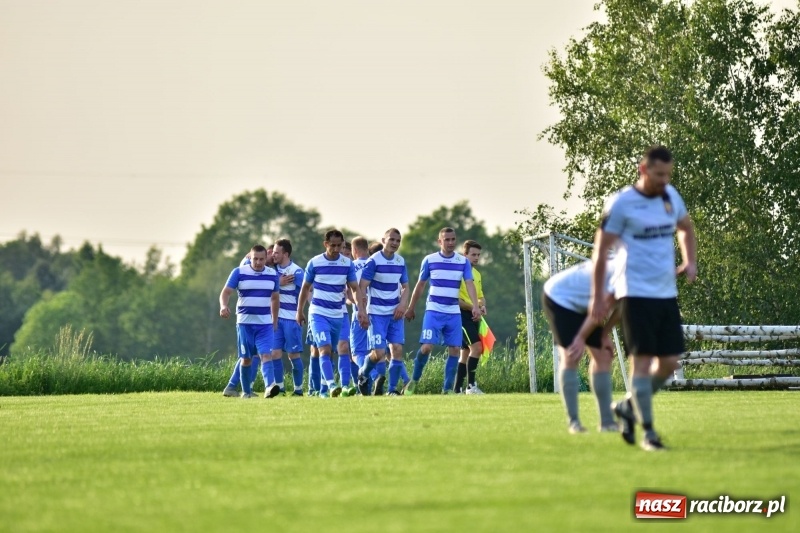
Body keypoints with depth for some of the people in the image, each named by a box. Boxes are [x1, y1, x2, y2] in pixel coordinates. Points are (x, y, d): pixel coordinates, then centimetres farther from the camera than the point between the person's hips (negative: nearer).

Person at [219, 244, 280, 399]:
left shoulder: (273, 274, 5)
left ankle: (268, 387, -26)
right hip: (245, 322, -1)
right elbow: (226, 292, -8)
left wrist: (275, 321, 18)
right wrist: (223, 306, -29)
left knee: (266, 355, -15)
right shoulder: (239, 272, -4)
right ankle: (246, 391, 16)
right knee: (246, 358, 4)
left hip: (265, 324, 1)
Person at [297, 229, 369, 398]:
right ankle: (331, 385, -28)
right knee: (324, 349, -18)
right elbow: (305, 288, 7)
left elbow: (355, 288, 1)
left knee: (329, 352, 11)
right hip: (318, 313, -3)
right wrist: (299, 311, 11)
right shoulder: (314, 263, -4)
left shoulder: (347, 264, 1)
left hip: (337, 315, 3)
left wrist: (361, 309, -12)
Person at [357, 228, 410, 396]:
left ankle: (392, 390, 1)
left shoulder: (401, 262, 8)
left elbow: (405, 287, 18)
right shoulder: (374, 261, -9)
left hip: (395, 313, 5)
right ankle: (363, 374, 21)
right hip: (377, 313, -5)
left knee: (397, 349, -5)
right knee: (379, 353, -10)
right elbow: (361, 287, -10)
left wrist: (403, 304, -1)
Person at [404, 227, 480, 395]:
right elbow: (420, 285, 10)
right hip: (433, 311, -2)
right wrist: (410, 308, 14)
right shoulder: (429, 260, 1)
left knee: (455, 349, -2)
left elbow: (469, 284, -5)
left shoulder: (463, 261, 4)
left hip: (454, 313, 2)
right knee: (426, 346, -14)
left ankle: (448, 389, 6)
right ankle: (413, 381, 5)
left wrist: (475, 306, -20)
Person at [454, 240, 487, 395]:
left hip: (473, 317, 9)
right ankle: (471, 385, -17)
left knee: (466, 352, 9)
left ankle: (457, 389, 13)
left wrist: (482, 305, 3)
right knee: (476, 347, -20)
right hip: (462, 315, -9)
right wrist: (472, 307, -18)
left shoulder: (477, 274, 18)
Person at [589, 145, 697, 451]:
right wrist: (598, 296, -8)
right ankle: (647, 431, -3)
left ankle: (629, 407, 26)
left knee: (669, 363, 6)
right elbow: (601, 249, -6)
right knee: (642, 360, -8)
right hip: (636, 294, -6)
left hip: (667, 293, 7)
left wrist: (690, 262, 11)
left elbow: (686, 228, 28)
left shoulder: (671, 196, 10)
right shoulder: (621, 203, -9)